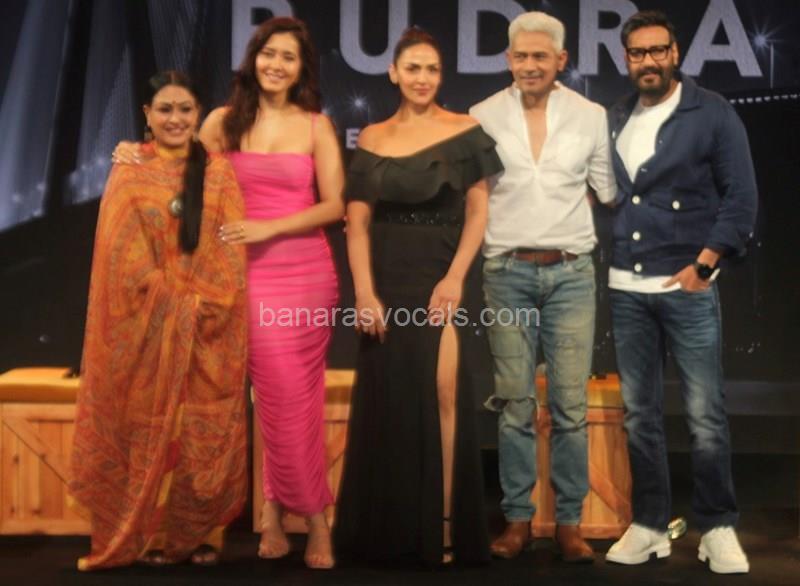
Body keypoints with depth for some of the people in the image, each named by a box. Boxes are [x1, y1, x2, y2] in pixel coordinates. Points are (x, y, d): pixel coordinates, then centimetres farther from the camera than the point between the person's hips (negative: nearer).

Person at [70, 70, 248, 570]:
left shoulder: (218, 173, 8)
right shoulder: (128, 174, 6)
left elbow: (232, 251, 1)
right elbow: (125, 256, -3)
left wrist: (200, 305, -11)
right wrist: (172, 304, -11)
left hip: (209, 326, 1)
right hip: (146, 324, 0)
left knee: (207, 428, 1)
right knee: (149, 425, 2)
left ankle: (203, 532, 11)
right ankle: (152, 534, 11)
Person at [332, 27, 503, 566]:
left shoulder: (465, 132, 1)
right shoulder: (372, 139, 7)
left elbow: (478, 212, -2)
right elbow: (358, 222, 3)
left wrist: (456, 279, -12)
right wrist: (365, 292, -7)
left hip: (443, 278, -2)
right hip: (387, 281, 3)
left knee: (444, 397, -9)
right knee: (387, 402, 7)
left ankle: (444, 529, -1)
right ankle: (387, 531, 19)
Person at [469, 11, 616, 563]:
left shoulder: (591, 116, 4)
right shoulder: (484, 116, 3)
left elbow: (610, 190, 13)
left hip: (571, 272, 0)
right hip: (508, 271, 0)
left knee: (570, 404, 1)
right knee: (514, 402, 4)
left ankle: (570, 522, 11)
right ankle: (518, 518, 14)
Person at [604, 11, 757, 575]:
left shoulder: (713, 113, -1)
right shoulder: (615, 120, 12)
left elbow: (741, 198, -5)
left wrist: (702, 264, -11)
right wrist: (606, 260, 1)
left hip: (688, 286, -4)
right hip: (627, 289, 4)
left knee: (705, 415, -2)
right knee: (640, 414, 9)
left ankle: (718, 527, 11)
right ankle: (650, 525, 18)